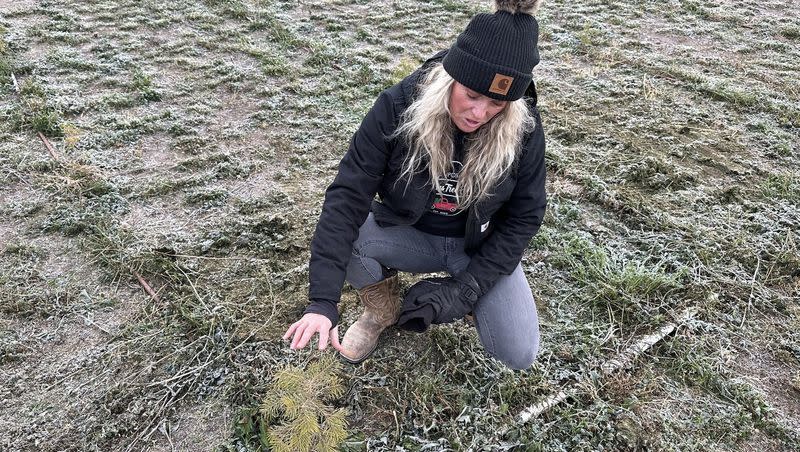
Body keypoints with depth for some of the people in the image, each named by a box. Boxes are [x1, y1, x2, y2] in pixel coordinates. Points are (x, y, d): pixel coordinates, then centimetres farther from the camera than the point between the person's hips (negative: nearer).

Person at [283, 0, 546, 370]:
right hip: (409, 233, 0)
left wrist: (466, 287, -21)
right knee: (339, 239, -30)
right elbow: (349, 195, -29)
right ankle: (384, 308, 2)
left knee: (519, 355, -15)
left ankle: (453, 289, 13)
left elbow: (523, 218, -11)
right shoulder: (398, 107, -27)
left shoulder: (523, 130, -23)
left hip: (482, 245, 0)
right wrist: (323, 300, -37)